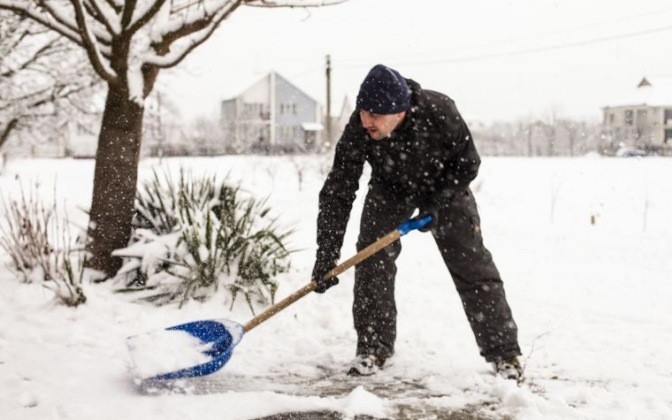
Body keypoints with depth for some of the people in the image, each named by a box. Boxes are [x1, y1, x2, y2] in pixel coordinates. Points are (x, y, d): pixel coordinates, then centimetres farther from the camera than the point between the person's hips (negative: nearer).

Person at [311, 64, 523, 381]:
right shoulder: (358, 129, -32)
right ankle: (372, 348, 4)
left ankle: (504, 353, 4)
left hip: (445, 186, -1)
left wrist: (437, 204, -25)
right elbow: (338, 191, -29)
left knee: (472, 265, -5)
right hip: (389, 189, 2)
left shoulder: (439, 113, -36)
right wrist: (326, 254, -34)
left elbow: (467, 164, -17)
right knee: (372, 260, -10)